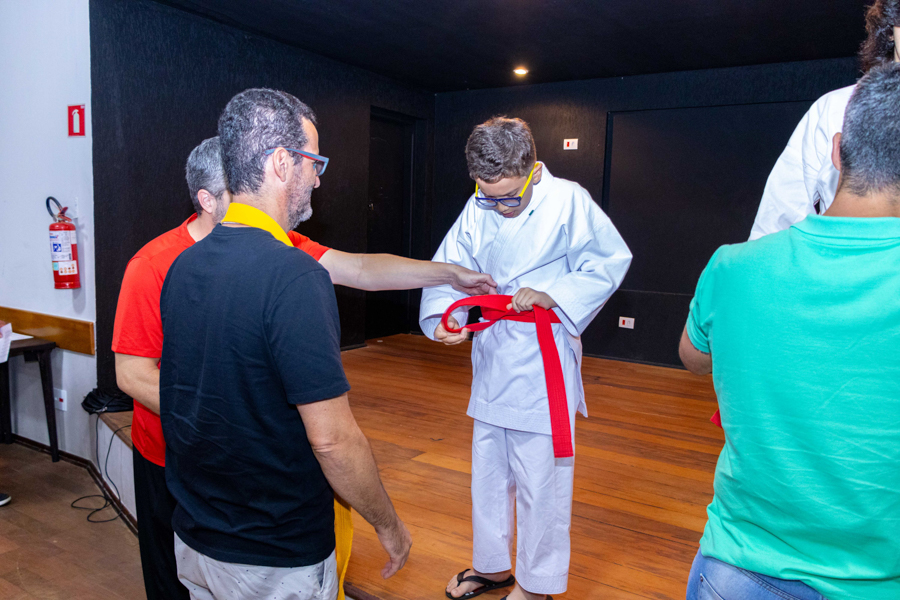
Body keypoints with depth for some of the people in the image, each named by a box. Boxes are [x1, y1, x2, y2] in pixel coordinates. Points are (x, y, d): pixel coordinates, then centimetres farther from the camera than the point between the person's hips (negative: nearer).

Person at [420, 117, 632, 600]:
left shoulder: (569, 202, -13)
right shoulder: (477, 210, 0)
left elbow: (609, 263, -8)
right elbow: (448, 270, 0)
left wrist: (554, 294, -21)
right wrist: (443, 317, -19)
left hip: (544, 367, -5)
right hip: (491, 361, 6)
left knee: (541, 483, 6)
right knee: (487, 474, 19)